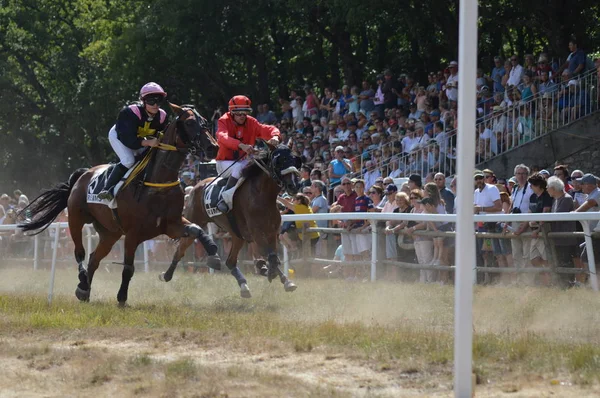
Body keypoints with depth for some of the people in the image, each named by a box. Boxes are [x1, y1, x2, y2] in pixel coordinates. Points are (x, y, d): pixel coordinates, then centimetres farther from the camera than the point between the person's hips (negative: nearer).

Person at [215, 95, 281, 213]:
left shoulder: (251, 123, 1)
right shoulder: (224, 121, -11)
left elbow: (268, 129, -6)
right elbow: (223, 137, -32)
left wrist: (275, 136, -33)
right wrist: (242, 145, -49)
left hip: (243, 160, 5)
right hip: (225, 162, -5)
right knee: (239, 168, -36)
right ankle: (225, 198, -37)